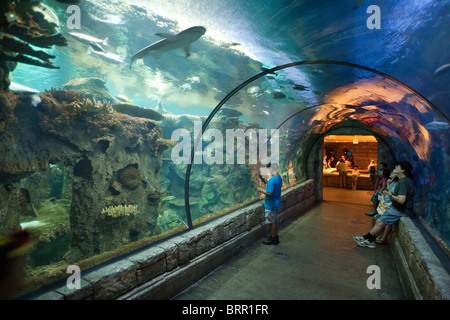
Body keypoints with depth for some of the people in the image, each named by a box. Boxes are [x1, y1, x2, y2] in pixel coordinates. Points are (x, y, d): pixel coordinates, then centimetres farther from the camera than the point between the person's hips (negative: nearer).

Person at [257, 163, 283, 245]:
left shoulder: (272, 180, -27)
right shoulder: (279, 178, 3)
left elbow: (269, 193, -27)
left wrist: (261, 190, -14)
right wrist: (266, 187, 13)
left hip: (271, 204, -9)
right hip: (277, 202, 9)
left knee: (272, 221, 4)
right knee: (275, 220, 19)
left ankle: (273, 239, 17)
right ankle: (275, 236, 32)